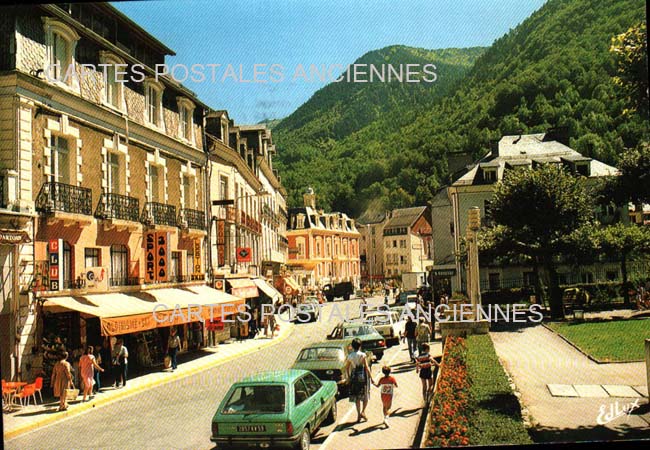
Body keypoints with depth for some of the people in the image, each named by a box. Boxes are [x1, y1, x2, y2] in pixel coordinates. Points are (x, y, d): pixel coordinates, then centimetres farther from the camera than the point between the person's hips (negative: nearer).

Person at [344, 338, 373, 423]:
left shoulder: (350, 356, -1)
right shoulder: (363, 355, -11)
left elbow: (346, 367, 8)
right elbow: (366, 367, -13)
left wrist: (348, 377, 21)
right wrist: (371, 378, -8)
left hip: (354, 377, 3)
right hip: (363, 377, -3)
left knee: (356, 397, 11)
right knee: (365, 396, 11)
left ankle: (359, 414, 13)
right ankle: (363, 412, -2)